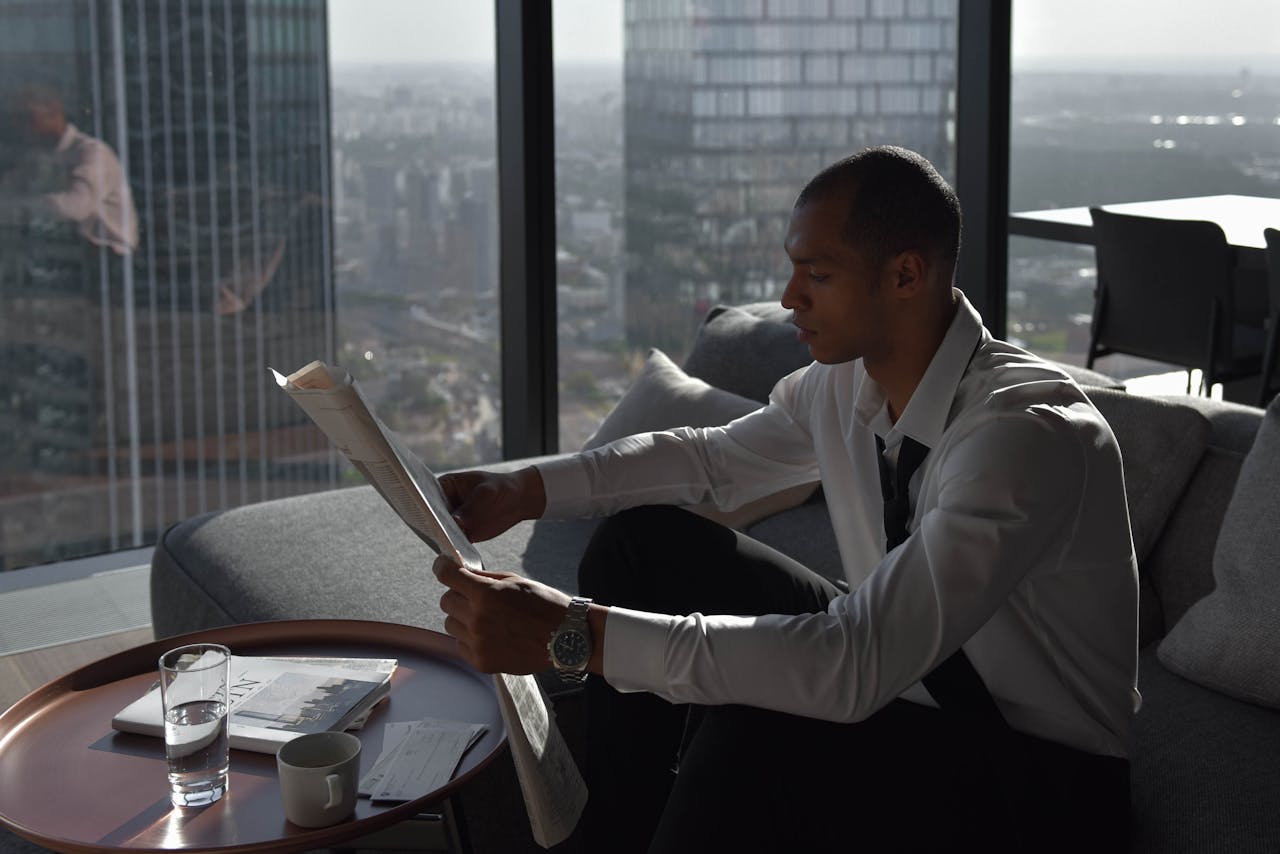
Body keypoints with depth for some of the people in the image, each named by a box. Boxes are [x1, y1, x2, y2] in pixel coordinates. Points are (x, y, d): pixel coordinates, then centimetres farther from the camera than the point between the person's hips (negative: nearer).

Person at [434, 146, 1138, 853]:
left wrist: (577, 635, -39)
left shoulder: (1030, 434, -30)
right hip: (896, 687, 8)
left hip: (1042, 778, -8)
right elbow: (716, 457, 14)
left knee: (752, 729, -36)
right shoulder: (844, 383, -6)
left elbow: (856, 667, -38)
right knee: (640, 544, 2)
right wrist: (525, 491, 1)